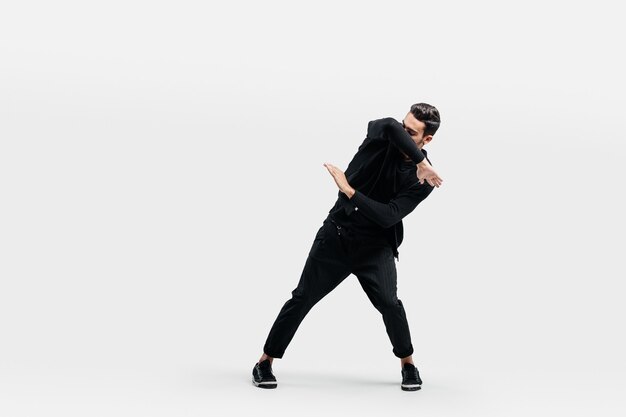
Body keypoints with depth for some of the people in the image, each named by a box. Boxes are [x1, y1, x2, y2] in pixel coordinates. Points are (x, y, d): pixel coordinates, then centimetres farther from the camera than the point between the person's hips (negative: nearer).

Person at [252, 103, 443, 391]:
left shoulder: (422, 180, -13)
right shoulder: (380, 133, -8)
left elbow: (389, 216, -23)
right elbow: (389, 127, -35)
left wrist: (348, 190, -26)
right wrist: (421, 162, -37)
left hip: (374, 245, -1)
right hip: (336, 234, 1)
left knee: (388, 302, -18)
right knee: (303, 298, 1)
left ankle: (408, 364, 7)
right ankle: (265, 362, 13)